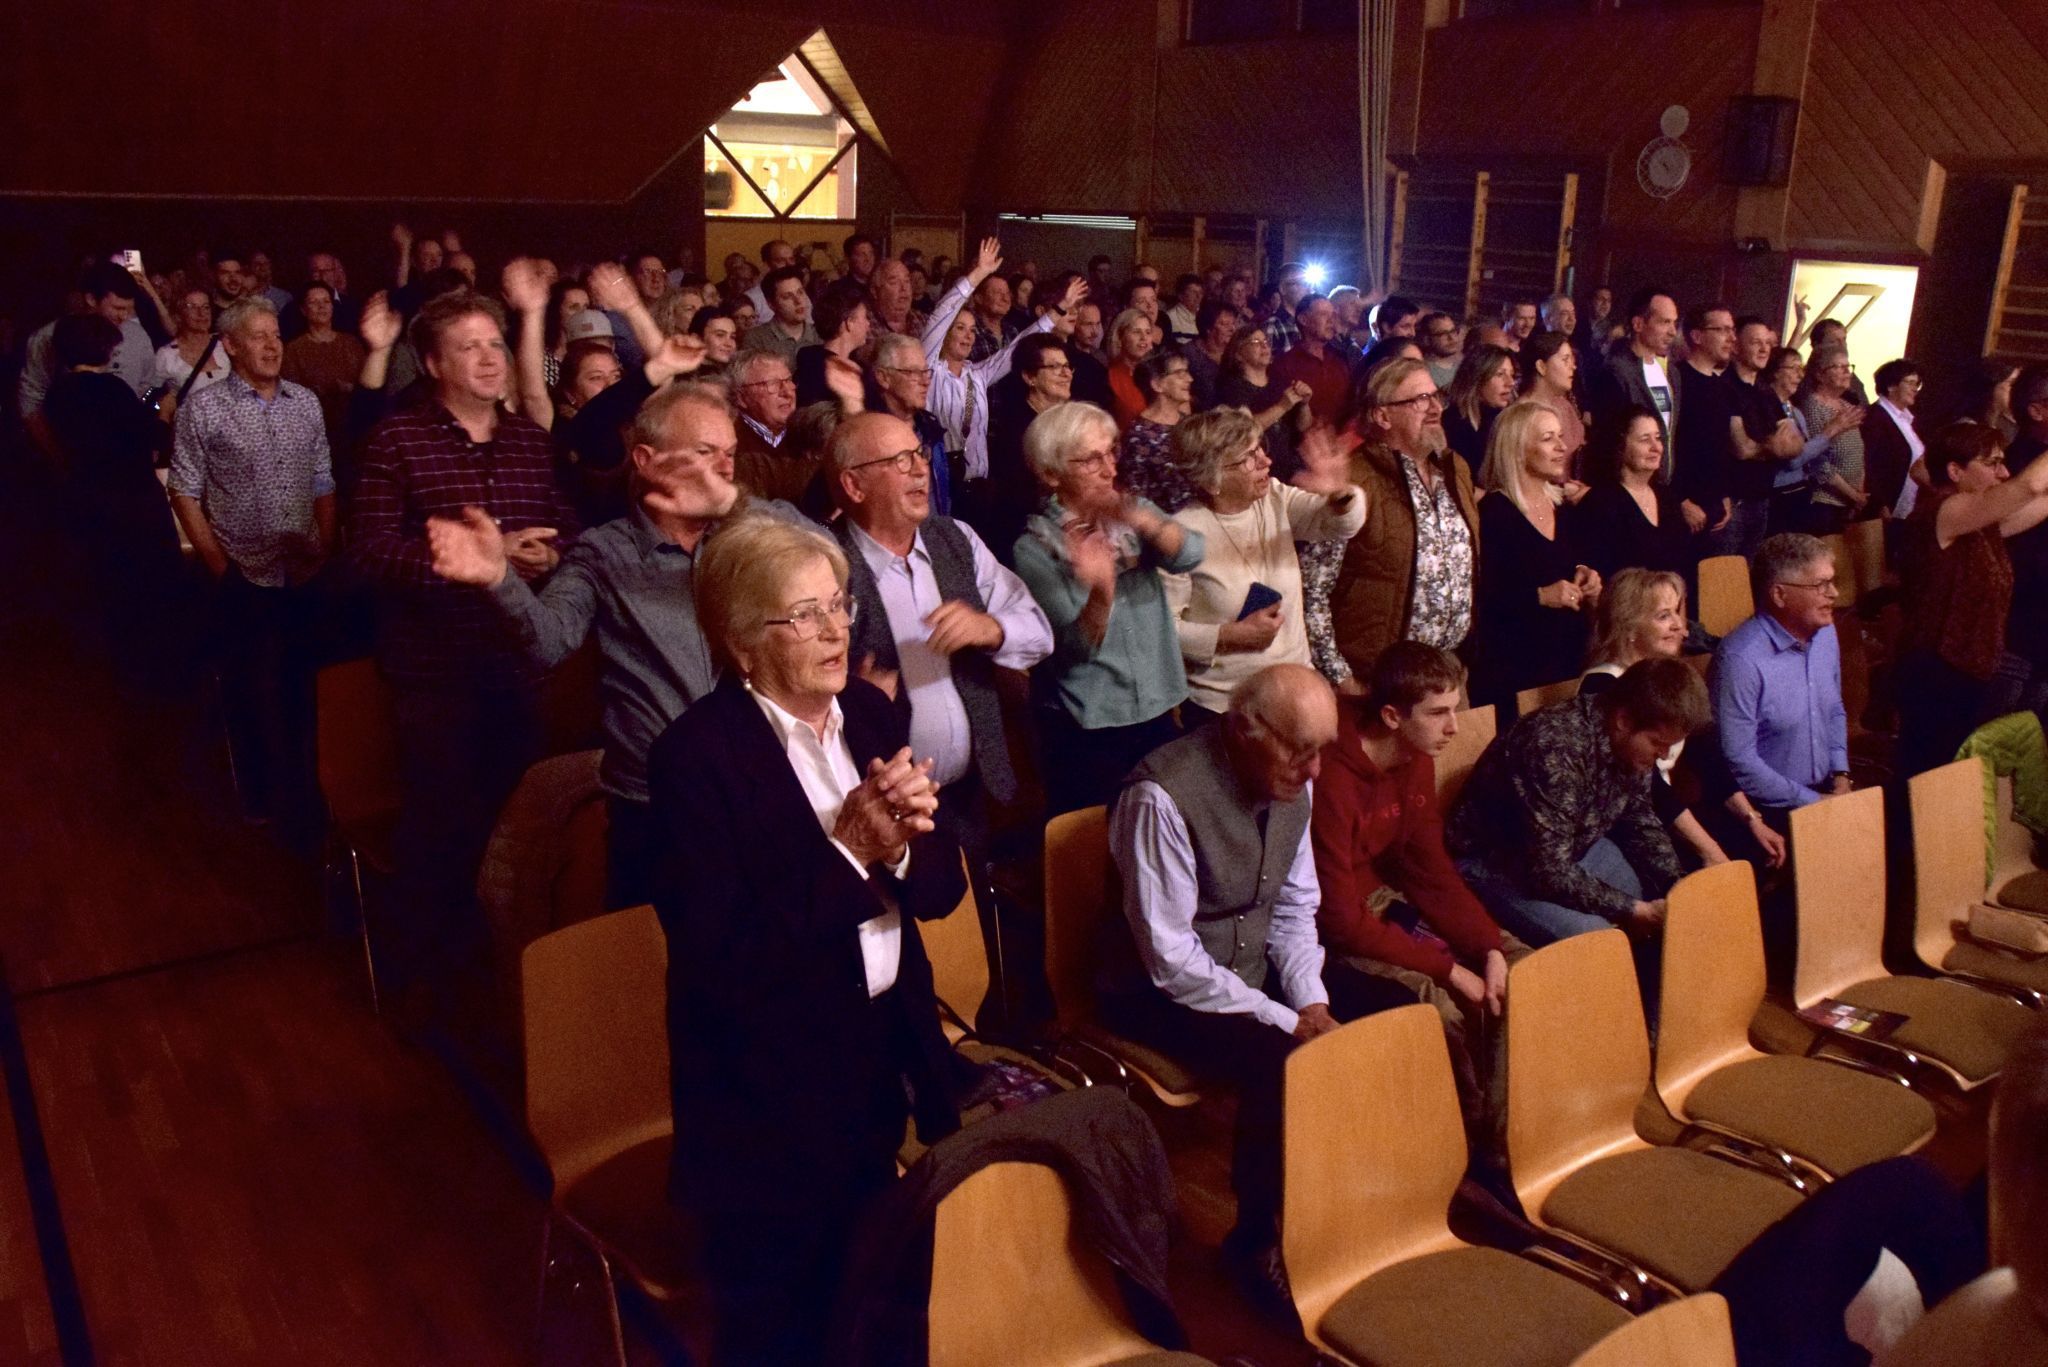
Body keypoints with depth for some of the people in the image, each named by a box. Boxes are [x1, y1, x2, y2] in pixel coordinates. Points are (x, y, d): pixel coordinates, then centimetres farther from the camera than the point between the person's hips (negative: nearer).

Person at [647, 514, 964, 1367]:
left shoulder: (870, 711, 0)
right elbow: (721, 959, -22)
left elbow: (942, 889, 1)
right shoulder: (695, 755, -18)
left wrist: (899, 843, -20)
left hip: (888, 1056, 6)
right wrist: (844, 848, -26)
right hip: (773, 1091, -5)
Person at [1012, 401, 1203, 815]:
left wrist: (1144, 521, -36)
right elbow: (1079, 647, -19)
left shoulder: (1135, 512, 3)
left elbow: (1188, 555, -16)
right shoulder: (1035, 548, -11)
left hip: (1159, 714, 4)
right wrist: (1102, 590, -38)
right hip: (1086, 731, -4)